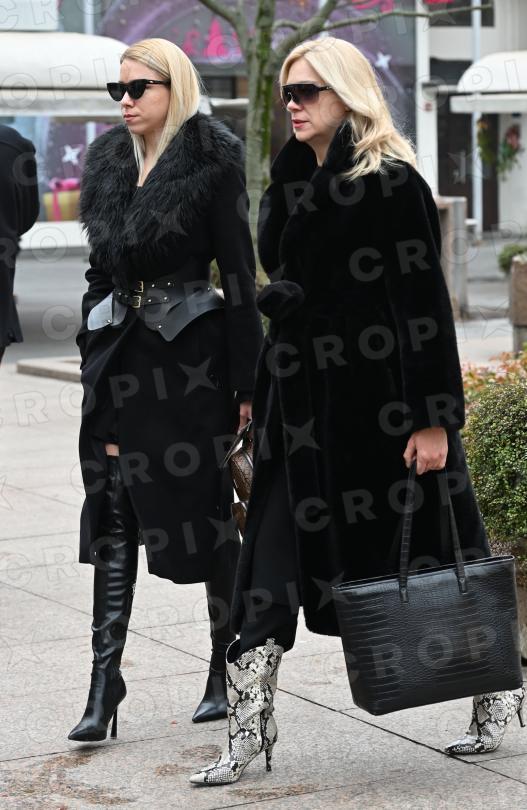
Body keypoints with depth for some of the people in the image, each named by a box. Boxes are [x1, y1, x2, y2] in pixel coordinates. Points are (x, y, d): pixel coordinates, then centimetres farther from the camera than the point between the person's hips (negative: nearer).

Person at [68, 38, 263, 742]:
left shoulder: (212, 162, -6)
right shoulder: (109, 162, 12)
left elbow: (238, 273, -7)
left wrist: (244, 382, -10)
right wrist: (94, 359, 13)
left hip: (191, 354, -5)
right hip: (121, 358, 5)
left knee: (205, 510, 3)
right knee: (112, 513, -1)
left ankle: (227, 668, 18)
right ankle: (104, 678, -1)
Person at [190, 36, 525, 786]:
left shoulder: (393, 182, -11)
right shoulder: (298, 179, 13)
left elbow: (425, 304, -15)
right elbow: (274, 257, 2)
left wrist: (433, 417, -18)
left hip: (382, 395, -6)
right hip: (302, 395, 7)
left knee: (424, 555, 6)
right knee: (273, 562, 2)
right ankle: (250, 727, 6)